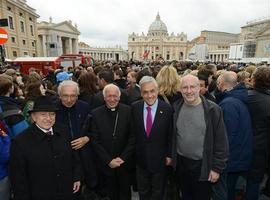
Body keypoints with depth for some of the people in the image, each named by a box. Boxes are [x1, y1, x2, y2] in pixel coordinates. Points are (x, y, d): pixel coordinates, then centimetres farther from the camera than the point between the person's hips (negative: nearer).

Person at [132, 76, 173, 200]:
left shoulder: (167, 109, -16)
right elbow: (133, 131, -1)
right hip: (141, 158, 2)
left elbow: (171, 135, -8)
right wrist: (133, 152, 2)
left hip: (160, 159, -2)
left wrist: (169, 155, -5)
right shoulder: (135, 107, -9)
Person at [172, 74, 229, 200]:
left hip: (203, 165, -3)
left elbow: (221, 142, -11)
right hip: (181, 163, 3)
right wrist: (171, 156, 7)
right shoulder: (176, 107, -3)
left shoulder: (212, 109, -14)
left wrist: (217, 167, -9)